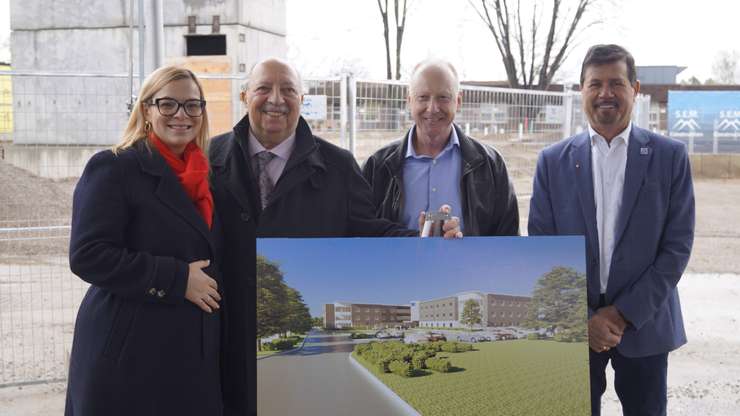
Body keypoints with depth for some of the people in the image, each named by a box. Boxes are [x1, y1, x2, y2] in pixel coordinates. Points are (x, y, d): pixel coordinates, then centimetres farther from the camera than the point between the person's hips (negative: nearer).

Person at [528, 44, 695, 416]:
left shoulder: (670, 157, -1)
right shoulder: (554, 161, 2)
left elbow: (677, 245, -4)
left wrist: (625, 314, -9)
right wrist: (581, 319, -8)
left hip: (644, 325, -1)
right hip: (572, 326, 1)